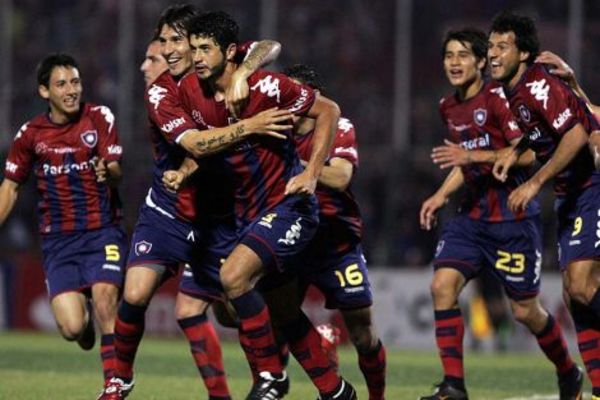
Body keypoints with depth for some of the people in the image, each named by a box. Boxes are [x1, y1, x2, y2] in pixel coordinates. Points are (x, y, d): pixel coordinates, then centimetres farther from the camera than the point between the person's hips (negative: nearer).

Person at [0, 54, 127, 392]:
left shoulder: (100, 118, -2)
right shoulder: (31, 134, 2)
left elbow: (116, 171, -10)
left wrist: (108, 171, -33)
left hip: (104, 231, -1)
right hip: (58, 240, 1)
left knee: (104, 301, -22)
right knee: (71, 327, -11)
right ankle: (84, 315, 27)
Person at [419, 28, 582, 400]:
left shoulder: (498, 97, -12)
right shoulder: (449, 107, 12)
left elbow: (527, 154, -19)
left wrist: (472, 155, -26)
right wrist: (441, 195, 11)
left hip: (514, 219, -6)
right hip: (472, 216, 6)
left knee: (526, 311, 2)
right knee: (442, 286, -15)